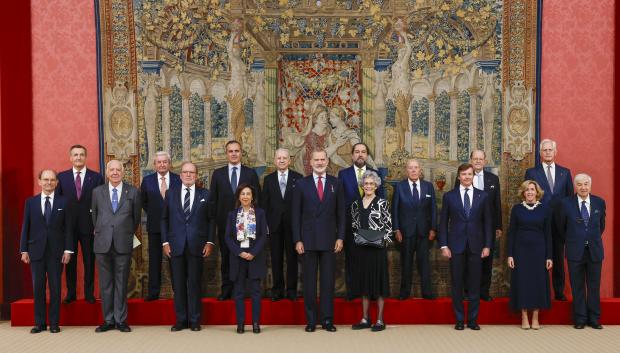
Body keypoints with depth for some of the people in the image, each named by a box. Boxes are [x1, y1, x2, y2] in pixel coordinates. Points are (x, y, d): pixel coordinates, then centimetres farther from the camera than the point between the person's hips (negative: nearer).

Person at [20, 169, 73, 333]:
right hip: (36, 251, 1)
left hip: (56, 252, -1)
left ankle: (54, 323, 10)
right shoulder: (30, 202, 7)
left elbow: (68, 227, 2)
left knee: (55, 288, 2)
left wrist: (68, 250, -5)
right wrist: (24, 250, 1)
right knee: (38, 288, 5)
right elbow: (26, 227, 7)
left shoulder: (63, 202, 4)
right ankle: (39, 323, 14)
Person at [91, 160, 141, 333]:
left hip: (123, 244, -1)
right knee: (105, 284, 6)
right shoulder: (97, 192, 7)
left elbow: (136, 217, 12)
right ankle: (108, 320, 15)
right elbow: (94, 215, 18)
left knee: (121, 283, 4)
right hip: (103, 244, 1)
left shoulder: (133, 192, 3)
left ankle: (121, 320, 12)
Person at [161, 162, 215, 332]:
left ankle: (194, 320, 12)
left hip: (196, 246, -1)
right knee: (178, 284, 6)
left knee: (194, 284, 3)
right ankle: (181, 320, 15)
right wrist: (165, 242, 1)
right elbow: (164, 219, 8)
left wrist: (210, 242, -3)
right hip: (176, 246, 1)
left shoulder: (205, 194, 5)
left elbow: (210, 220, 5)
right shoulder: (170, 193, 8)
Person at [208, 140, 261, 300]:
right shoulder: (218, 173, 7)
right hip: (224, 224, 1)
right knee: (225, 257, 7)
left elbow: (257, 198, 4)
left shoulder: (251, 173, 5)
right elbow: (212, 200, 8)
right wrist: (215, 220, 0)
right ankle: (226, 289, 15)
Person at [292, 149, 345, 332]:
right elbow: (296, 214, 2)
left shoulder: (336, 183, 6)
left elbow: (341, 213, 7)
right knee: (309, 281, 4)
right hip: (308, 240, -1)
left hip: (329, 240, 1)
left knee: (328, 281, 4)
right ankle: (311, 320, 12)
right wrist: (297, 240, -4)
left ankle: (327, 320, 12)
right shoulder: (301, 184, 3)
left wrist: (340, 237, -1)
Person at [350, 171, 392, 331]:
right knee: (364, 282, 9)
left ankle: (380, 320, 8)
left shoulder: (382, 203, -4)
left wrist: (381, 239, -14)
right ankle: (365, 319, 18)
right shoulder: (356, 204, 9)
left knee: (378, 281, 1)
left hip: (377, 247, -4)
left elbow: (389, 225, -3)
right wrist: (357, 238, 1)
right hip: (361, 248, 5)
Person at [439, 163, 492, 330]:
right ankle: (459, 319, 14)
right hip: (456, 246, -1)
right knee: (457, 284, 4)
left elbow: (487, 222, 6)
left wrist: (487, 245, 0)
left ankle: (473, 319, 16)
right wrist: (443, 245, -4)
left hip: (475, 246, 1)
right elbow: (443, 222, 3)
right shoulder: (449, 196, 3)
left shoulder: (483, 196, 6)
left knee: (474, 284, 5)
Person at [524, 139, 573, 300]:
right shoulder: (531, 172, 2)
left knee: (559, 258, 9)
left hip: (559, 222, 2)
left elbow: (570, 198, 8)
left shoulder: (565, 172, 9)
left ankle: (559, 292, 19)